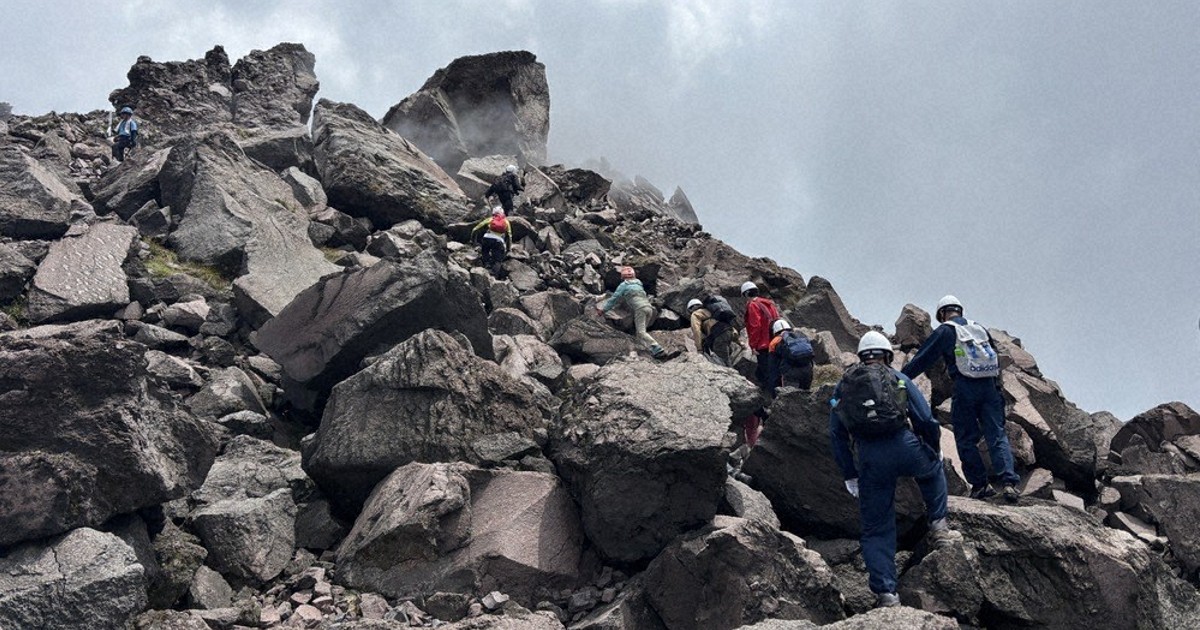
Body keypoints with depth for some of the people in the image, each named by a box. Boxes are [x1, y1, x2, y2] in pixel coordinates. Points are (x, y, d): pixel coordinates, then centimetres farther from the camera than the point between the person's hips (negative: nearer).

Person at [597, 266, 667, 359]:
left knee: (641, 332, -12)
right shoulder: (638, 284, 30)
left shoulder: (623, 285, 11)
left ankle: (658, 349, -30)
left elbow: (614, 299, 10)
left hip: (639, 309, -7)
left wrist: (603, 309, 18)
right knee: (639, 332, 9)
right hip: (649, 307, 7)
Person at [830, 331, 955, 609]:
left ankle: (886, 593, 5)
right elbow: (926, 421, 8)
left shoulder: (843, 386, 19)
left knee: (876, 530, 10)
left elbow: (836, 435, 15)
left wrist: (849, 475, 20)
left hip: (870, 461, 1)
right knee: (933, 470, 35)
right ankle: (938, 526, 26)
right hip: (905, 446, -1)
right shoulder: (899, 379, 13)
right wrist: (933, 452, 25)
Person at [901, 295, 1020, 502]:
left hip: (965, 388, -4)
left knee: (966, 439, 6)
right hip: (991, 387, 4)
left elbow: (922, 359, 0)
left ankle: (980, 484, 5)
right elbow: (995, 357, 24)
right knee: (997, 436, 2)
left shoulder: (945, 331, 2)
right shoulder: (980, 329, 18)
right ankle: (1009, 482, -10)